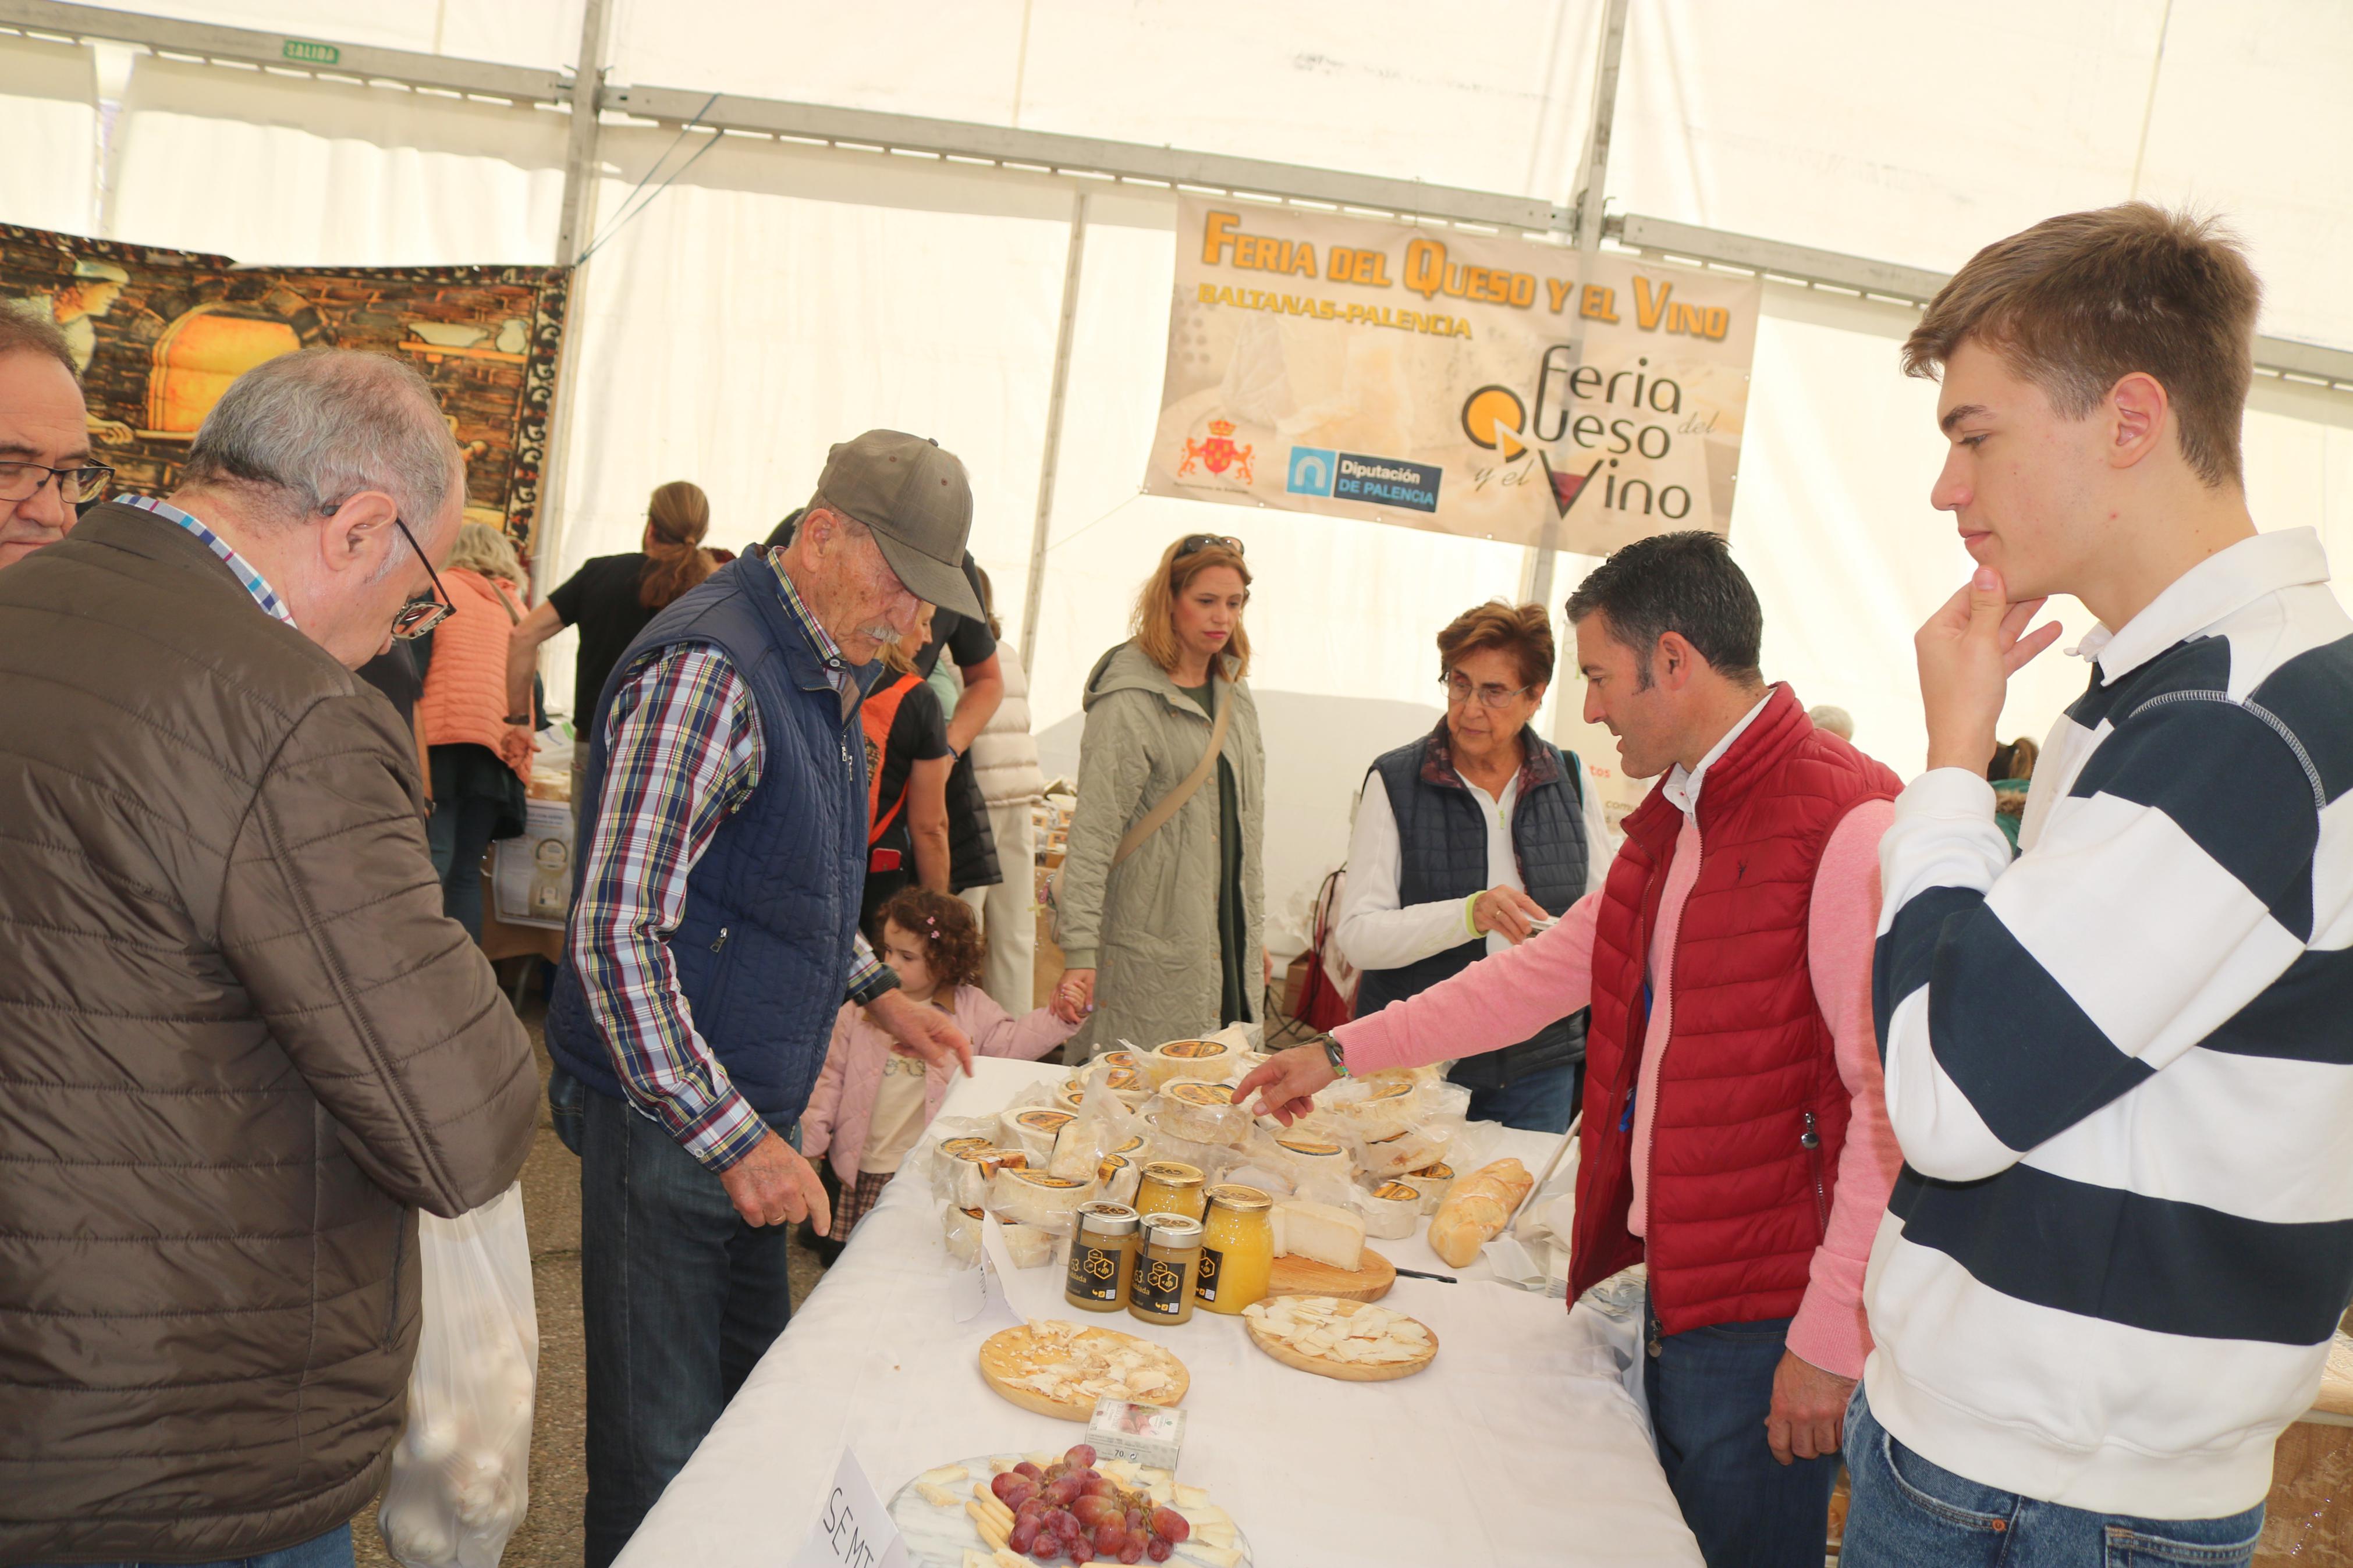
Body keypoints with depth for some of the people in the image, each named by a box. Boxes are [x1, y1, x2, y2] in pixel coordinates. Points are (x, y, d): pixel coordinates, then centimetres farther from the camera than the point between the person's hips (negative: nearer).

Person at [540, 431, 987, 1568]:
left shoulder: (824, 670, 9)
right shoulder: (706, 671, -23)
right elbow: (615, 936, -26)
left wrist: (874, 989, 13)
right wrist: (732, 1135, -24)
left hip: (755, 1103, 9)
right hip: (666, 1110, -9)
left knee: (754, 1387, 21)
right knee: (661, 1443, 6)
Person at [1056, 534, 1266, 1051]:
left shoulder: (1235, 694, 12)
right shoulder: (1129, 704, -13)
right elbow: (1092, 834, -18)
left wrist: (1256, 932, 19)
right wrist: (1079, 952, -25)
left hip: (1229, 938, 7)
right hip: (1152, 946, -7)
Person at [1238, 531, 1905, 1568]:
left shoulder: (1847, 823, -18)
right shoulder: (1675, 819, 13)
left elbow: (1891, 1102, -21)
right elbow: (1548, 972, 19)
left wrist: (1830, 1337, -19)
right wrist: (1342, 1054, 19)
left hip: (1767, 1323, -8)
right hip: (1670, 1286, 9)